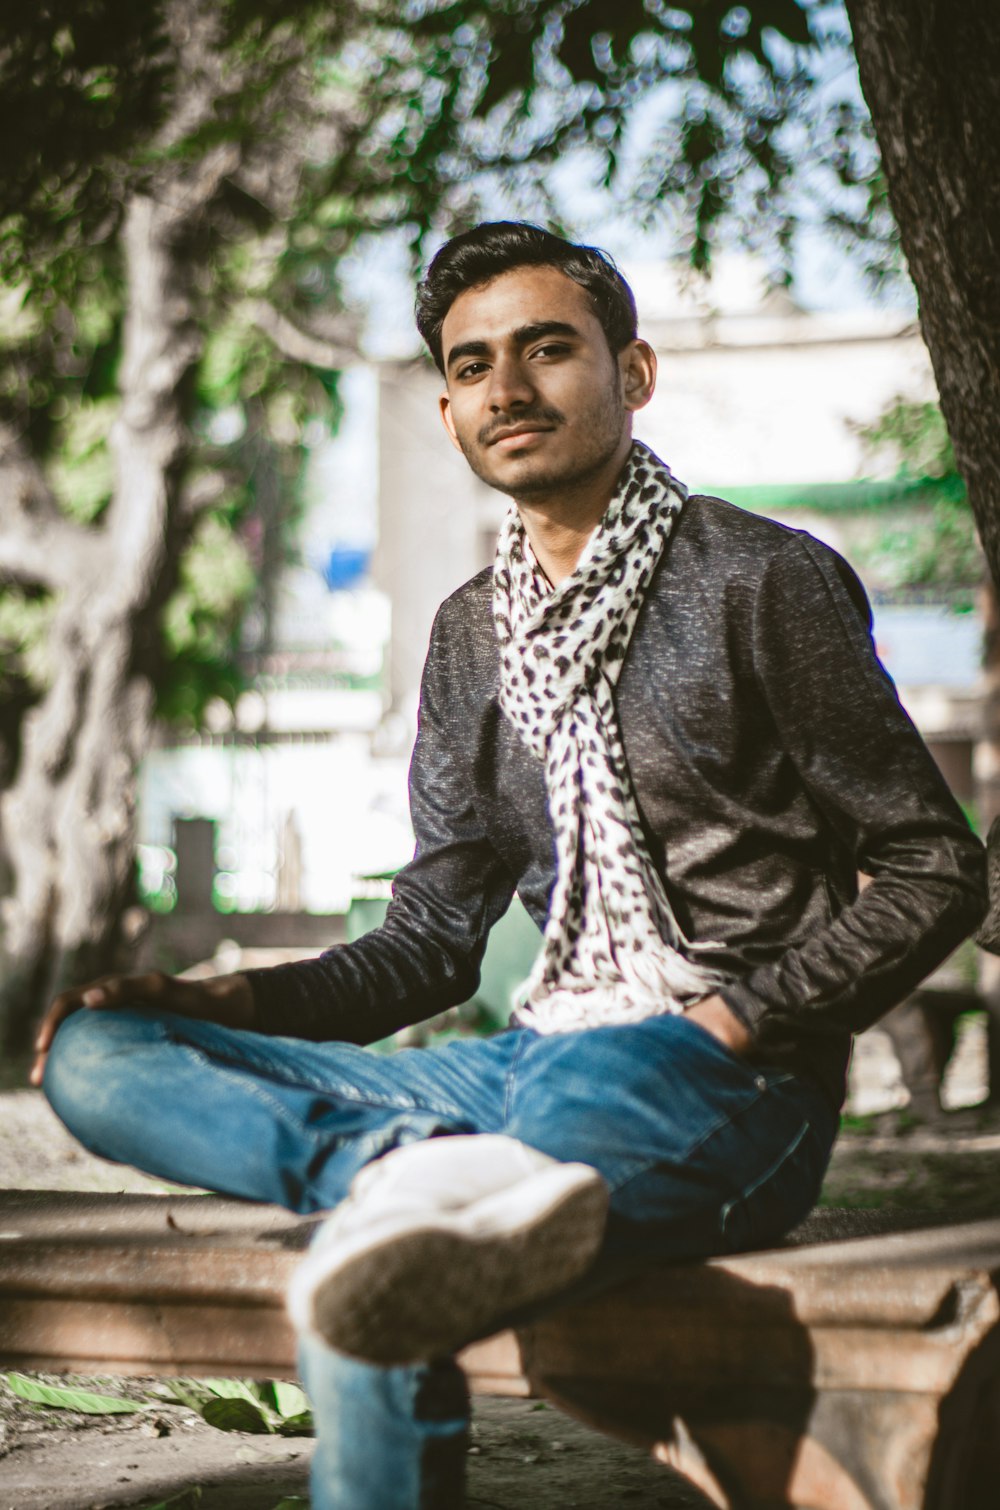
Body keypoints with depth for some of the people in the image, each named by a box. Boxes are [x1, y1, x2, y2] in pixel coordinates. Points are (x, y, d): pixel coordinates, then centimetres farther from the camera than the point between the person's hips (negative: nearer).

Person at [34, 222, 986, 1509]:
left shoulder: (763, 583, 0)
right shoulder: (474, 634, 20)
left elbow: (935, 871, 1)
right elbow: (433, 942, 20)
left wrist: (740, 1018, -13)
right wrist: (237, 1002, 2)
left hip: (731, 1080, -8)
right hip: (541, 1061, 8)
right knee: (93, 1051, -17)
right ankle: (414, 1169, -37)